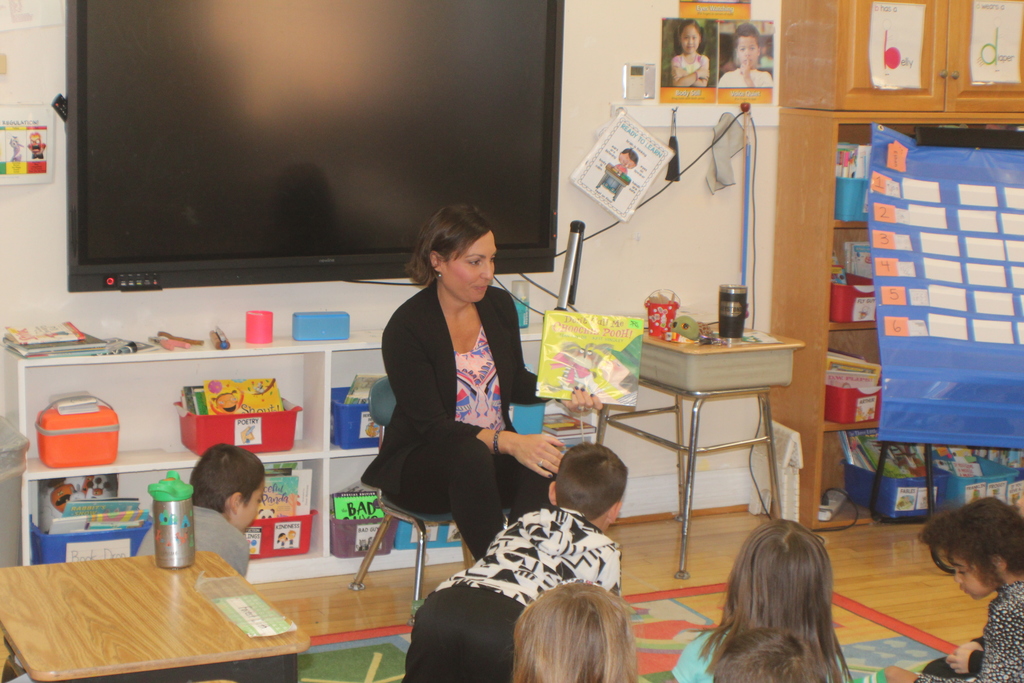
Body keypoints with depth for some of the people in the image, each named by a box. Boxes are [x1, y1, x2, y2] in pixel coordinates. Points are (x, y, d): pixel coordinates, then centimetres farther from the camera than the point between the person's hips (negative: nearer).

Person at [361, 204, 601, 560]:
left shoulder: (500, 306, 4)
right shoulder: (406, 328, -16)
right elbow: (432, 426, -21)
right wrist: (508, 442, -35)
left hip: (493, 457, 5)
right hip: (422, 462, -5)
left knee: (545, 464, -28)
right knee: (471, 455, -38)